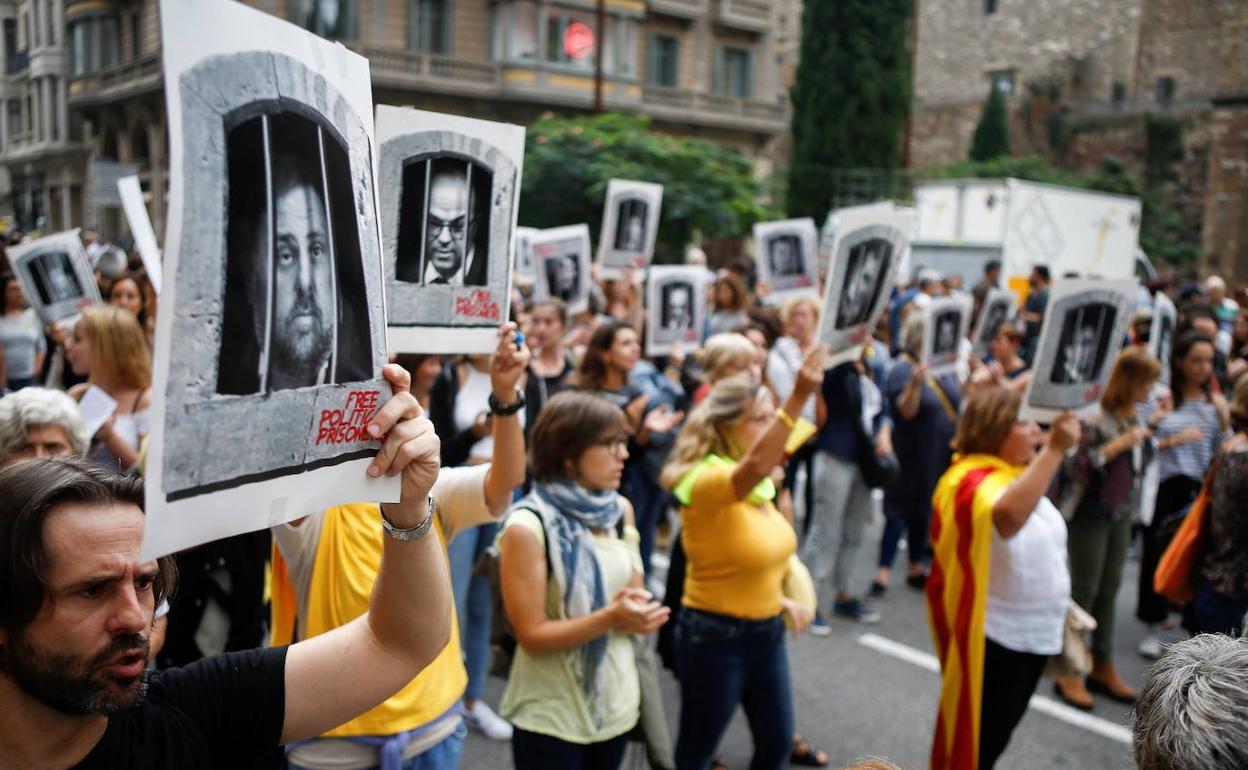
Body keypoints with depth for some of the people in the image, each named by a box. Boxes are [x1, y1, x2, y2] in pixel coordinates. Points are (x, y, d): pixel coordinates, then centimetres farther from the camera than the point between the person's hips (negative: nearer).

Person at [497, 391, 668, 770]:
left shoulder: (620, 510, 1)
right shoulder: (527, 527, -18)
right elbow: (532, 636, -17)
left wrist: (637, 609, -13)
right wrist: (610, 618, -29)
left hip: (616, 703, 6)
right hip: (552, 717, -6)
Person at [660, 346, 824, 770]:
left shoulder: (758, 485, 5)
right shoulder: (707, 479, -23)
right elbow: (756, 467, -46)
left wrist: (779, 599, 9)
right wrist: (799, 396, -53)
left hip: (765, 632, 8)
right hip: (714, 637, -8)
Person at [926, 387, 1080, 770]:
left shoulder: (1019, 474, 8)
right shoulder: (973, 480, -22)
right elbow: (1009, 516, -45)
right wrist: (1054, 450, -44)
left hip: (1030, 631, 9)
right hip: (991, 634, -9)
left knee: (998, 731, 21)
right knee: (975, 733, 4)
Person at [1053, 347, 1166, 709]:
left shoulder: (1133, 418, 6)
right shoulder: (1098, 420, -20)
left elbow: (1140, 462, 16)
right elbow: (1076, 468, -25)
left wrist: (1152, 427, 8)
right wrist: (1119, 444, -28)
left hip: (1121, 516, 8)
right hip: (1089, 517, -8)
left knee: (1109, 591, 15)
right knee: (1083, 592, 0)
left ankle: (1102, 667, 27)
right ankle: (1069, 672, 12)